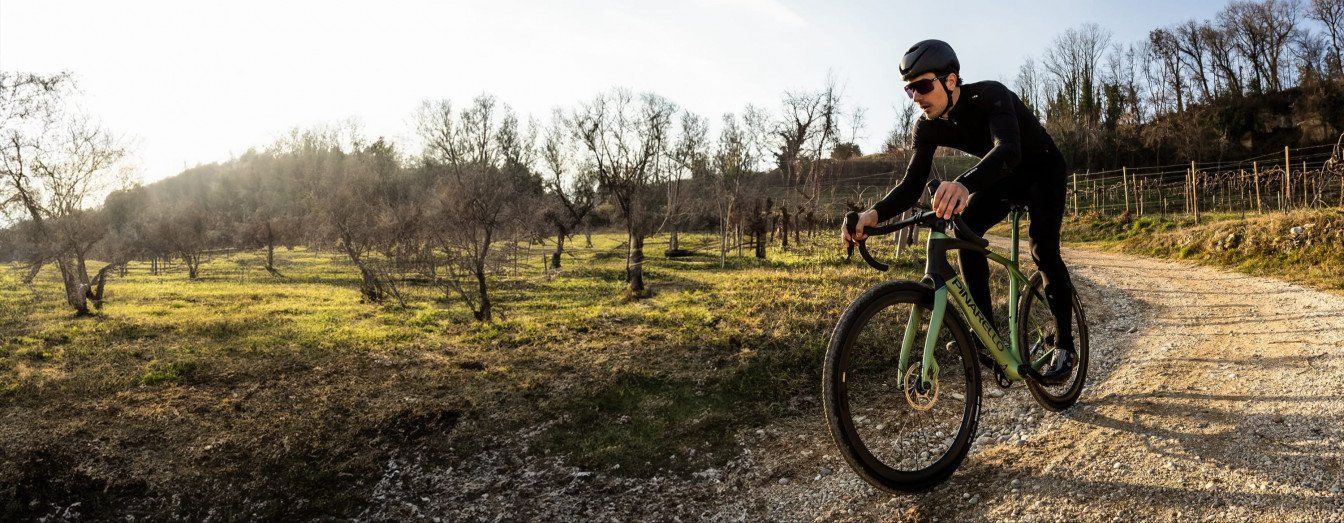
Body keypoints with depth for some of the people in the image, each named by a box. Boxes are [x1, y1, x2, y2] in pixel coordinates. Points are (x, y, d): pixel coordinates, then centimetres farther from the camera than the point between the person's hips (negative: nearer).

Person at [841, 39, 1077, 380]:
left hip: (1043, 171, -5)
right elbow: (912, 185, -24)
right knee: (964, 228, -20)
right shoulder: (928, 127, -18)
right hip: (1003, 177, 5)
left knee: (1043, 251, -21)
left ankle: (1064, 346, -8)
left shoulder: (990, 96, -36)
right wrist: (875, 214, -45)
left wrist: (964, 184, -75)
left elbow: (1008, 150, -54)